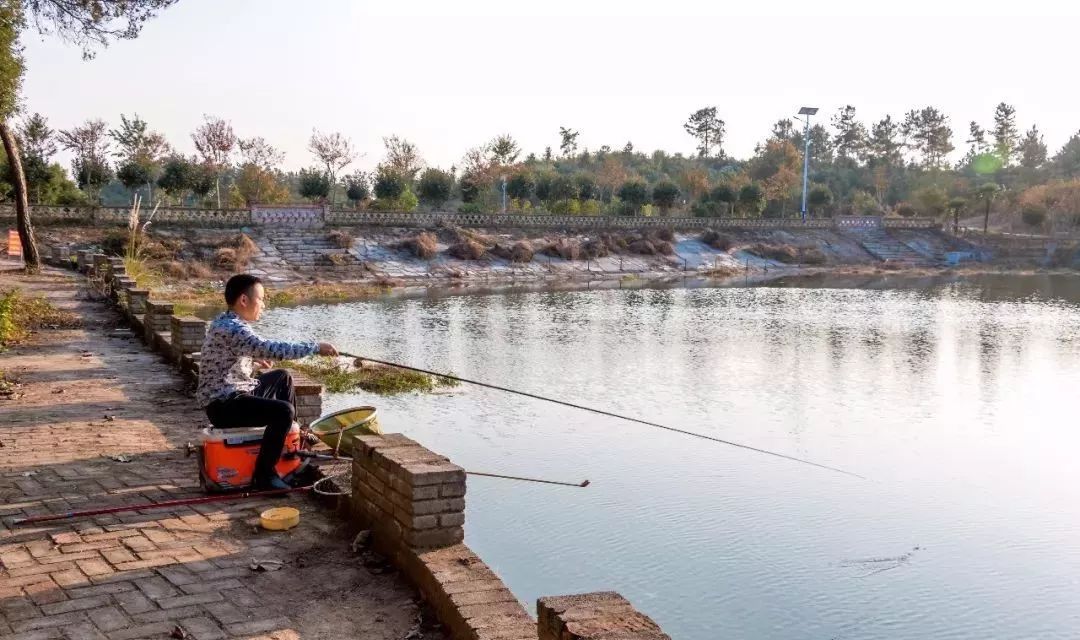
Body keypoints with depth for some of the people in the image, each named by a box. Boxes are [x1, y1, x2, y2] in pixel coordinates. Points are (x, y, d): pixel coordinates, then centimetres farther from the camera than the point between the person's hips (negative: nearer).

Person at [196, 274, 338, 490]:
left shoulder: (225, 322, 10)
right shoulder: (232, 329, -23)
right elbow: (273, 350, -33)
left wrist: (253, 359, 19)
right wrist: (316, 347, -27)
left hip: (231, 393, 11)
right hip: (223, 405, -11)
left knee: (282, 378, 25)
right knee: (284, 411, -27)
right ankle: (264, 476, -17)